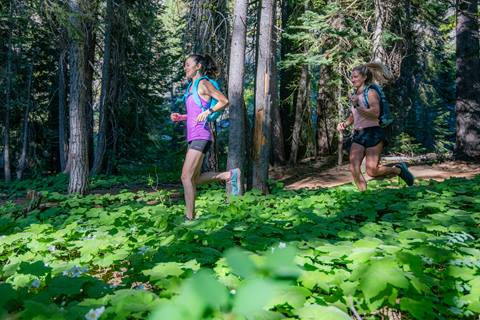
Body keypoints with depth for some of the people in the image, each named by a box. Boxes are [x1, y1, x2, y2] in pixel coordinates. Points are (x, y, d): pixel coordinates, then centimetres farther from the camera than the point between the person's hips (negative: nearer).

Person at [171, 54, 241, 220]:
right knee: (195, 179, 11)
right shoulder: (192, 87, 20)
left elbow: (224, 101, -10)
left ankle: (189, 217, -4)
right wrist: (179, 117, 11)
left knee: (186, 177, -11)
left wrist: (208, 112, -22)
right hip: (194, 137, 10)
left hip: (200, 136, -10)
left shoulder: (203, 83, -5)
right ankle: (230, 175, 17)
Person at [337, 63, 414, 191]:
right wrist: (344, 124, 9)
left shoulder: (370, 93, -5)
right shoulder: (354, 95, 17)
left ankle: (398, 169, 17)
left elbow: (375, 113, -18)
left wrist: (357, 105, -21)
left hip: (373, 133, -7)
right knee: (354, 169, -11)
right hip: (358, 135, 7)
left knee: (372, 171, -8)